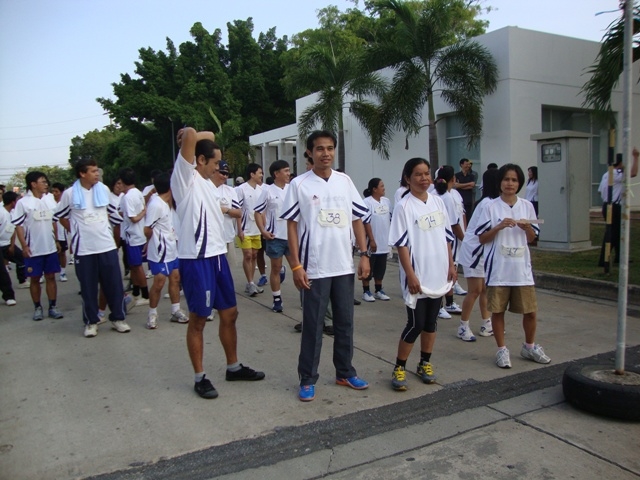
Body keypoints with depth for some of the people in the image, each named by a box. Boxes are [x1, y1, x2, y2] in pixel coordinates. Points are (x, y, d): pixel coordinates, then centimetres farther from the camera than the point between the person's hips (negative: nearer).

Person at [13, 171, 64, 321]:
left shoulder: (50, 199, 5)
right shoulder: (23, 202, -8)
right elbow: (19, 226, -7)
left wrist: (56, 240, 13)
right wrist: (24, 246, -11)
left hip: (50, 247, 4)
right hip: (33, 249, -3)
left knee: (51, 277, 7)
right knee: (35, 279, 7)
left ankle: (53, 306, 13)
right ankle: (37, 307, 18)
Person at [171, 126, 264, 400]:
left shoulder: (207, 184, 16)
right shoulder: (185, 177, -10)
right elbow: (190, 135, -18)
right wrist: (190, 136, -4)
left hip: (217, 256, 9)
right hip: (196, 259, -9)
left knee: (229, 313, 15)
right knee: (198, 319, 3)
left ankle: (233, 367, 30)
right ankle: (200, 378, 17)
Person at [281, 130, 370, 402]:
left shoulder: (345, 182, 7)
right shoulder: (299, 184, -3)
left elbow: (357, 220, 10)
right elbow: (292, 225, -4)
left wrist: (364, 255, 2)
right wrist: (296, 265, -10)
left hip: (344, 266, 4)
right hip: (314, 268, -4)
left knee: (345, 322, 13)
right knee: (313, 325, 4)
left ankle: (345, 373, 29)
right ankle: (307, 379, 17)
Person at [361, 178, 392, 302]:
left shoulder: (386, 201, 7)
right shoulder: (367, 202, -13)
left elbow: (390, 220, 13)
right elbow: (366, 222, -15)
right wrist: (371, 240, -17)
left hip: (384, 243, 6)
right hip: (372, 242, -6)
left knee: (380, 268, 14)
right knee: (368, 267, 5)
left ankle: (378, 290, 25)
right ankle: (366, 291, 15)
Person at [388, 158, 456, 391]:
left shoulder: (438, 201, 7)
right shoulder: (404, 206, -10)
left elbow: (446, 237, 13)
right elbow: (401, 245, -13)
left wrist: (451, 265, 9)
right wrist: (410, 275, -17)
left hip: (438, 275, 6)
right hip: (417, 277, -6)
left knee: (431, 322, 14)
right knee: (415, 324, -2)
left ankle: (425, 363, 29)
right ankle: (399, 368, 13)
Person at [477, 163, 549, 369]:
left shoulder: (527, 206, 5)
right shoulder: (491, 207, -4)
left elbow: (532, 238, 11)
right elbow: (482, 238, -3)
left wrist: (527, 228, -9)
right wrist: (499, 227, -17)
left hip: (522, 268, 3)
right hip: (498, 269, -2)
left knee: (530, 311, 9)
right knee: (497, 310, 6)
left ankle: (529, 347, 32)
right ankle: (502, 350, 22)